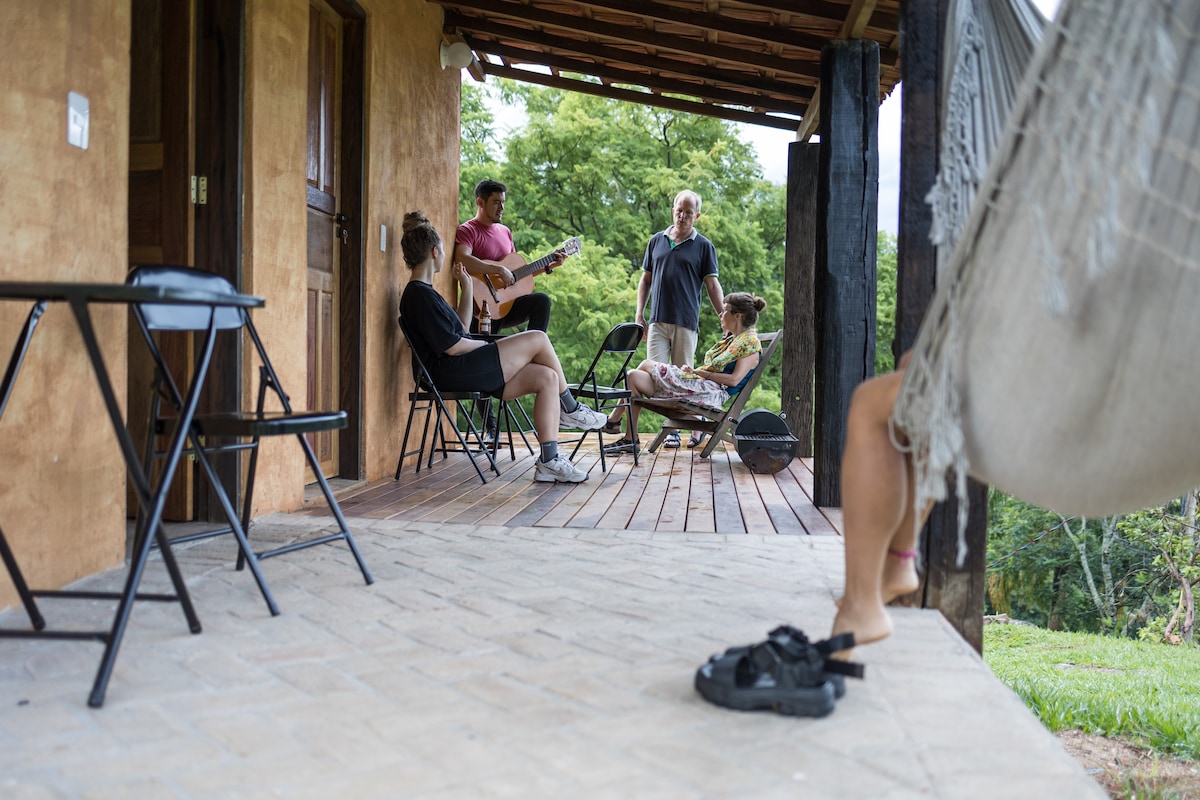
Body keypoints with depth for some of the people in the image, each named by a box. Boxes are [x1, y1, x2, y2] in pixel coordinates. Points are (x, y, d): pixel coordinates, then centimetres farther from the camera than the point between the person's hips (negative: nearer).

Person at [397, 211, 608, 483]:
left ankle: (549, 461, -8)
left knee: (547, 377, -4)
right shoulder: (420, 294, -12)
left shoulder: (421, 292, 21)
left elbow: (461, 329, 26)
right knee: (538, 338, -12)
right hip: (453, 372, -11)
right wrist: (488, 346, -1)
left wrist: (467, 288, 23)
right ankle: (570, 409, 8)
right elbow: (452, 346, -17)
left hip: (462, 372, 11)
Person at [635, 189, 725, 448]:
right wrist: (639, 314, 9)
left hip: (686, 322, -3)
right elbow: (645, 280, 18)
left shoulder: (704, 247, 5)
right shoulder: (656, 241, 13)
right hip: (657, 320, 3)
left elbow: (713, 286, 2)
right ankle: (672, 428, 0)